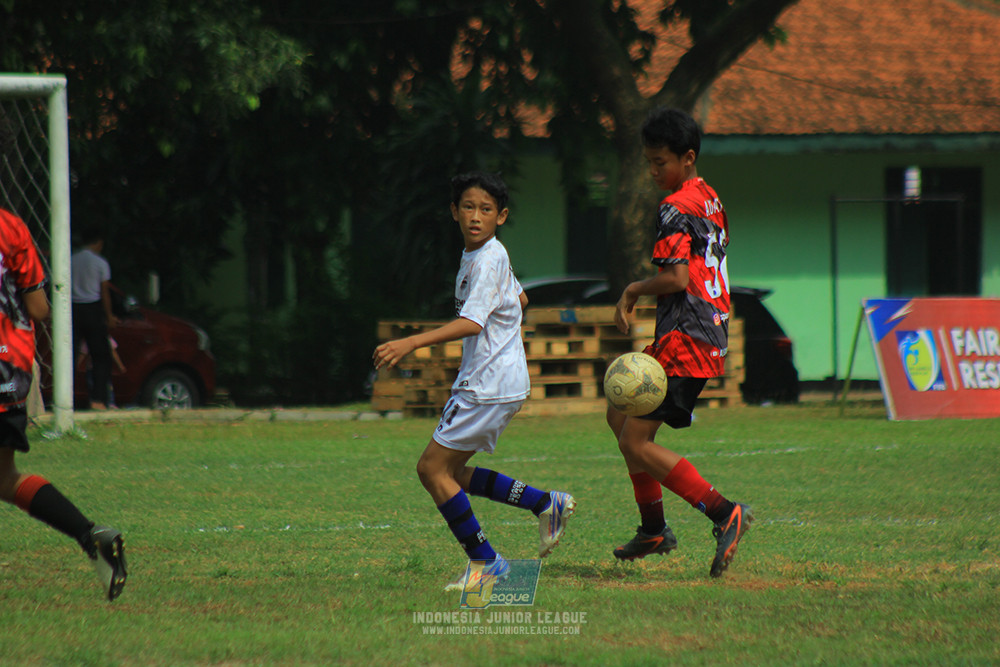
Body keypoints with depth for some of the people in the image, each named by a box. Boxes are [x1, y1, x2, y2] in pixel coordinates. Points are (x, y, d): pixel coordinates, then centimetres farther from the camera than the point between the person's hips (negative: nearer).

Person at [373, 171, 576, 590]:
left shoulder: (488, 260, -17)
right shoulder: (474, 255, 13)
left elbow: (471, 322, -29)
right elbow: (520, 299, 29)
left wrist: (410, 343, -37)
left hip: (489, 386, -10)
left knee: (433, 468, -6)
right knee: (451, 472, 14)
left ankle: (486, 562, -3)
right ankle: (545, 504, 16)